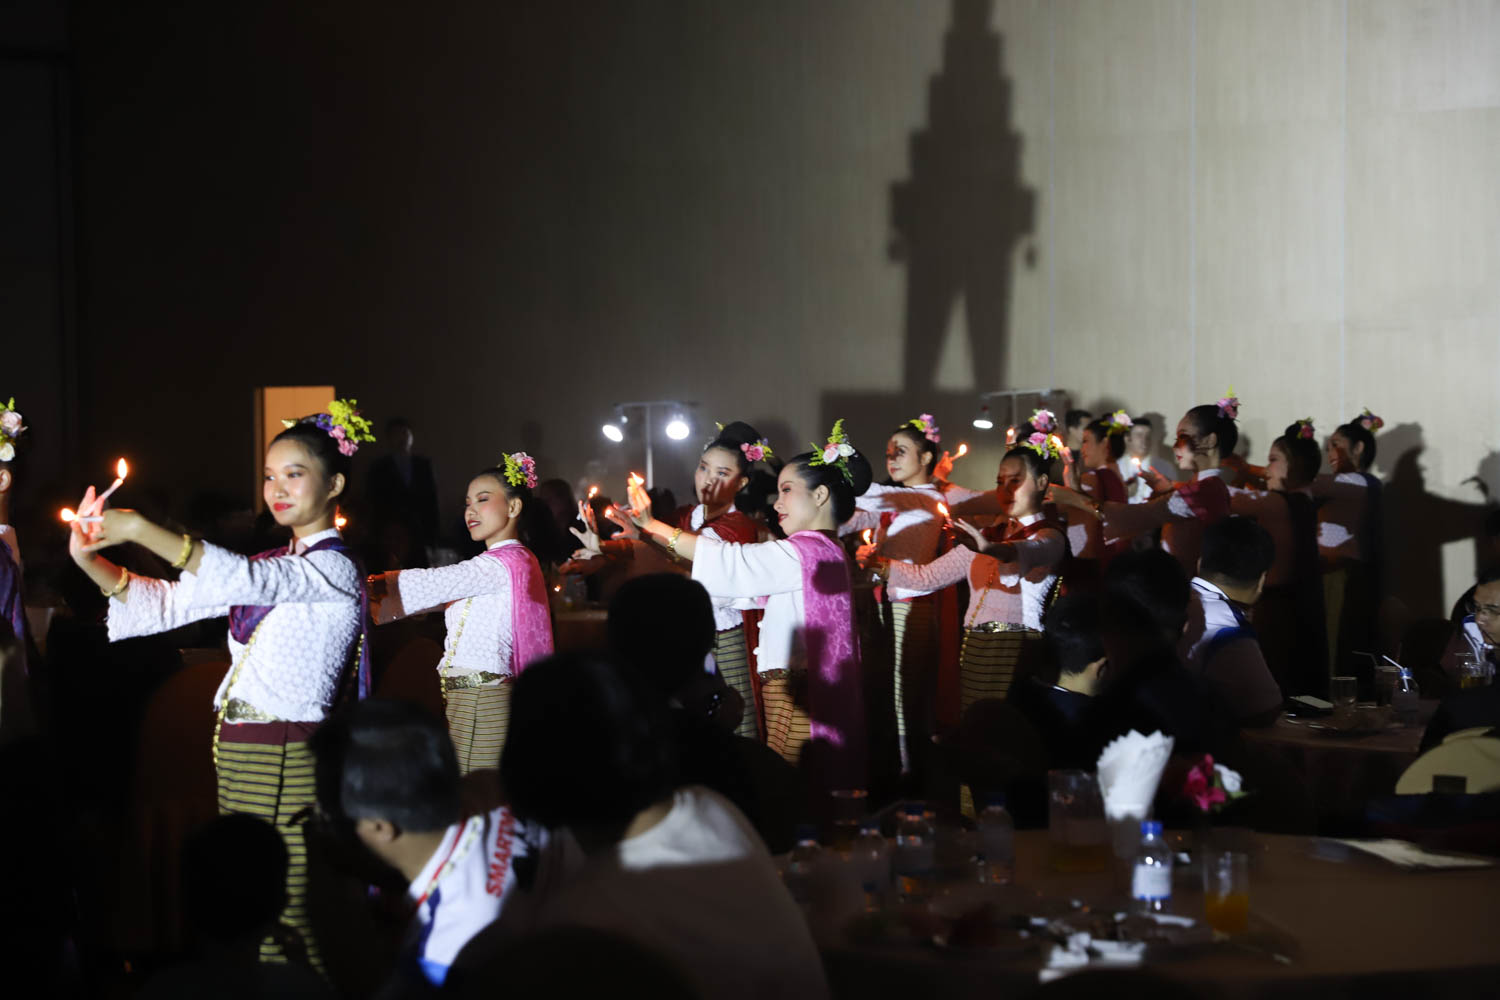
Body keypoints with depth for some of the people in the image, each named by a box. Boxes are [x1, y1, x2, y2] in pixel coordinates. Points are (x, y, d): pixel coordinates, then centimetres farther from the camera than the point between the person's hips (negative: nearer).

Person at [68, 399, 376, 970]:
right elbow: (173, 602, 13)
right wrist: (91, 561, -3)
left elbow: (241, 580, -26)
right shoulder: (272, 563, 18)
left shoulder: (334, 569, -10)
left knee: (283, 929, -10)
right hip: (236, 752, 9)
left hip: (285, 762, -9)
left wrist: (140, 530, -30)